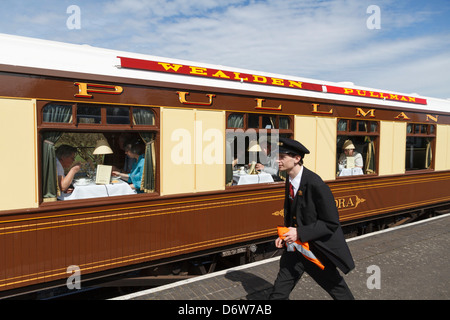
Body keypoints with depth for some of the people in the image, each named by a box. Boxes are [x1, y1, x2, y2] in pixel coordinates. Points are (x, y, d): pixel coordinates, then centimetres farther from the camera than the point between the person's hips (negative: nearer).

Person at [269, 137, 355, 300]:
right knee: (279, 292, 7)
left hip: (319, 247, -6)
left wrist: (300, 232, -27)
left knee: (334, 284, 20)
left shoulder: (316, 185, -26)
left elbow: (331, 223, -22)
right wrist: (285, 235, 1)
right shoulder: (290, 180, -1)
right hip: (297, 244, 6)